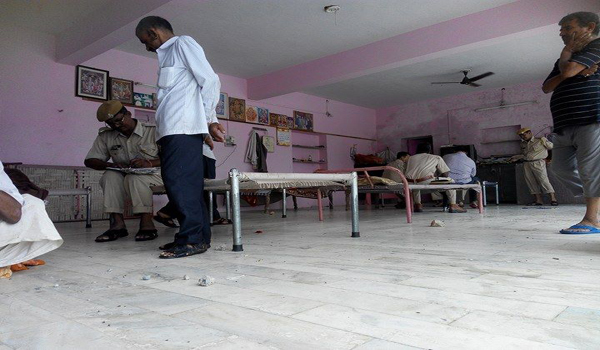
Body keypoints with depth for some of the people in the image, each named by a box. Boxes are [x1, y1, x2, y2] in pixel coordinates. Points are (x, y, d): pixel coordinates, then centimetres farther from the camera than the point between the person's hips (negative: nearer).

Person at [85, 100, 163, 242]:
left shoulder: (153, 131, -7)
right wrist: (110, 164, -13)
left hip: (153, 175, -4)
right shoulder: (105, 136, 6)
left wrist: (149, 163, -28)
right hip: (124, 177, 4)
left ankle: (147, 223, -30)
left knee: (134, 178, -35)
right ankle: (117, 223, -27)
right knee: (110, 176, -26)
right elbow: (89, 161, 7)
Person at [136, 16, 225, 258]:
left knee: (179, 181, -14)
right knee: (187, 183, 5)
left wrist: (209, 119, -5)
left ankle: (192, 239, -11)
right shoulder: (167, 55, 30)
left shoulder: (183, 43, 5)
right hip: (171, 129, 9)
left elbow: (210, 81, -5)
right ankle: (199, 236, 8)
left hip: (183, 128, -9)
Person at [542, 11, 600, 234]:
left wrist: (566, 54, 9)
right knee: (562, 168, 6)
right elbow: (546, 87, 13)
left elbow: (568, 71, -11)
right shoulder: (568, 59, 26)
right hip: (565, 125, 9)